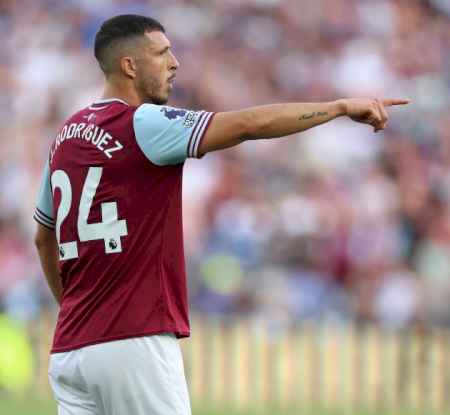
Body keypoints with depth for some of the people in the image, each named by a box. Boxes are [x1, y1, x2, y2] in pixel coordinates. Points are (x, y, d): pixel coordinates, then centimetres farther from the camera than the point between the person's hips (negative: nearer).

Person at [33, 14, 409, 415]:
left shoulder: (67, 136, 15)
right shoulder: (141, 125, -10)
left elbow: (43, 237, 26)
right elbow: (250, 124, -16)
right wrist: (340, 106, -9)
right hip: (134, 345, -8)